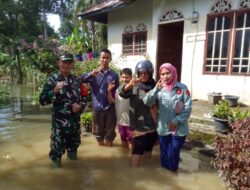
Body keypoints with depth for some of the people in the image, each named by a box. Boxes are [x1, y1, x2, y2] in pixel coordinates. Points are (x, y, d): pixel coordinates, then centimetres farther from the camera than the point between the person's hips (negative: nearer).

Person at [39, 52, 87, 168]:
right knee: (57, 144, 5)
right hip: (59, 120, -4)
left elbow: (84, 97, 13)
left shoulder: (77, 80, 5)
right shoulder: (52, 79, -7)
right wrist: (55, 91, -26)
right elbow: (42, 100, -12)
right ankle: (56, 158, 34)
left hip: (75, 119, 4)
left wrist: (80, 105, -7)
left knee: (74, 142, 19)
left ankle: (71, 152, 48)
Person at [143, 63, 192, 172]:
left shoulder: (182, 88, -8)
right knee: (164, 153, 16)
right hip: (163, 128, 2)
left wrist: (176, 121, -13)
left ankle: (172, 172, 35)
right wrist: (156, 90, -28)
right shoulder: (159, 88, -2)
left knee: (173, 154, 7)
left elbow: (188, 108, -7)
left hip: (179, 129, -2)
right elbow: (147, 102, -14)